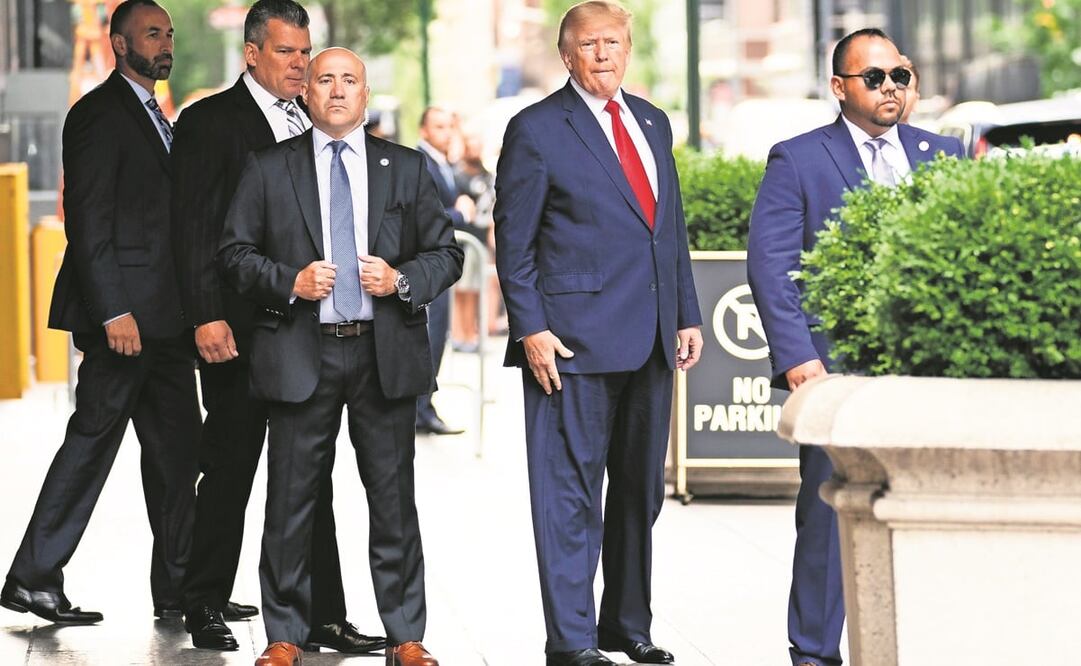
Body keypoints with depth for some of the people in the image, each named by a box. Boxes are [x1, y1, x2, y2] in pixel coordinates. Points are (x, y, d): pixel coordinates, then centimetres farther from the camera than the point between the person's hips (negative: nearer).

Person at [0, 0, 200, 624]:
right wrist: (113, 311, -22)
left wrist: (190, 313, 14)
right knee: (93, 440, -6)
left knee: (177, 449, 8)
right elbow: (87, 219, -16)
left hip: (163, 316, 9)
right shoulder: (100, 113, -9)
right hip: (123, 310, -9)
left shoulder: (157, 120, 20)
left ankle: (177, 589, 12)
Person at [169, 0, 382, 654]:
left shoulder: (315, 124, 14)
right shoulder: (209, 122, -4)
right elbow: (194, 227, -9)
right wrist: (207, 317, -16)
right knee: (230, 472, 3)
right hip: (239, 330, -5)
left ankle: (324, 618, 9)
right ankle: (206, 606, 16)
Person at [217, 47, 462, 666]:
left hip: (385, 353, 1)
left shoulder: (407, 168, 10)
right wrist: (291, 282, -11)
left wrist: (401, 280, -9)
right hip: (301, 354, -1)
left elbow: (446, 253, 10)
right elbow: (236, 253, 5)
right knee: (292, 499, 2)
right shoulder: (269, 169, 7)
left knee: (394, 497, 4)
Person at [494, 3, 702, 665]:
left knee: (641, 491, 13)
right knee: (571, 492, -4)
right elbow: (514, 243, -5)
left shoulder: (652, 122, 14)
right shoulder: (537, 130, -4)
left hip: (651, 339, 7)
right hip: (575, 337, -6)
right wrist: (531, 329, -13)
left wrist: (688, 314, 12)